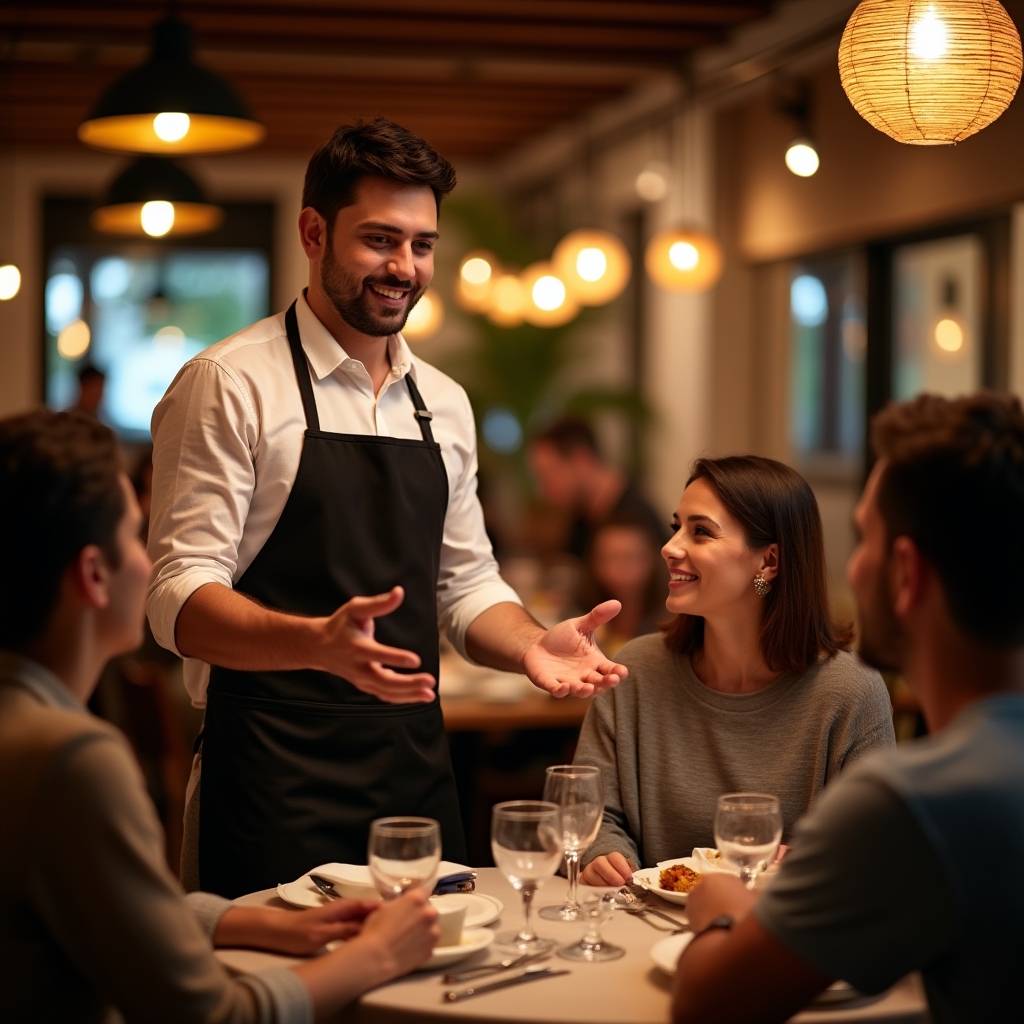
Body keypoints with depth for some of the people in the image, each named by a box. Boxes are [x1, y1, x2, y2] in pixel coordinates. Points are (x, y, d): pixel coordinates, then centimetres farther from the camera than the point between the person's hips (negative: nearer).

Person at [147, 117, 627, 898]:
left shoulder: (444, 403, 13)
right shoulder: (229, 385, -7)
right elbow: (182, 600, -13)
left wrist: (532, 645, -3)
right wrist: (319, 643, -31)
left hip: (418, 770, 6)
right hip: (275, 785, -5)